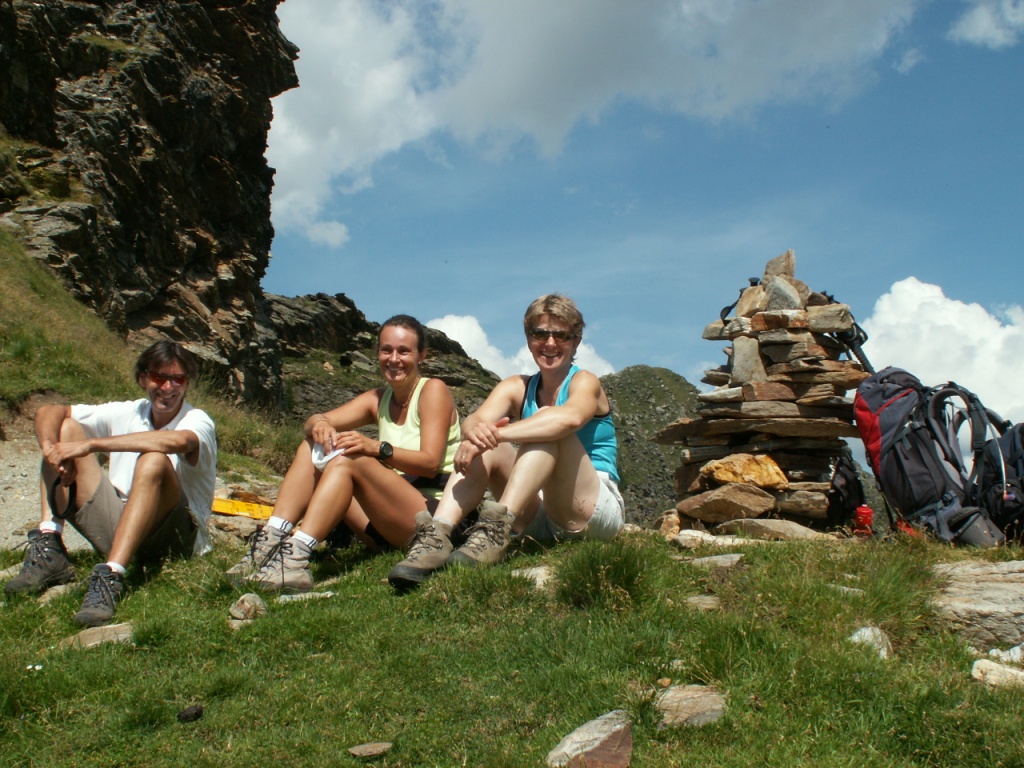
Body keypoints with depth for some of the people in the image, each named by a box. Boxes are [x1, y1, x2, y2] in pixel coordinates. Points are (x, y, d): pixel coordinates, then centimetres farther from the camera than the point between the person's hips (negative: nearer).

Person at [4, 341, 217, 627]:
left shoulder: (198, 422, -9)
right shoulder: (127, 413, 6)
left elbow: (178, 441, -35)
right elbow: (47, 412, 4)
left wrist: (90, 445, -34)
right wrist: (52, 449, -19)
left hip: (176, 537, -5)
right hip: (119, 528, 5)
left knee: (154, 461, -33)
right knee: (66, 428, -1)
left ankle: (111, 575, -43)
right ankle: (50, 549, -15)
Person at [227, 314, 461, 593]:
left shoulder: (433, 390, -3)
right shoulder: (377, 400, 15)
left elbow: (430, 463, -16)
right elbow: (314, 423, 2)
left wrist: (377, 448, -31)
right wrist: (319, 423, -23)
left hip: (432, 512, -7)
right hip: (387, 521, 7)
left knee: (347, 460, -28)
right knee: (312, 448, -6)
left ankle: (295, 558, -40)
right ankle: (269, 543, -22)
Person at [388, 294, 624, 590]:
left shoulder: (585, 382, -4)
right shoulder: (516, 388, 10)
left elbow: (570, 417, -31)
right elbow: (474, 420, -12)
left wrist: (494, 434, -39)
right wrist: (476, 431, -37)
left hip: (598, 508, -4)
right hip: (539, 515, 4)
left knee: (549, 425, -26)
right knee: (485, 450, -15)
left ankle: (496, 531, -41)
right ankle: (436, 536, -32)